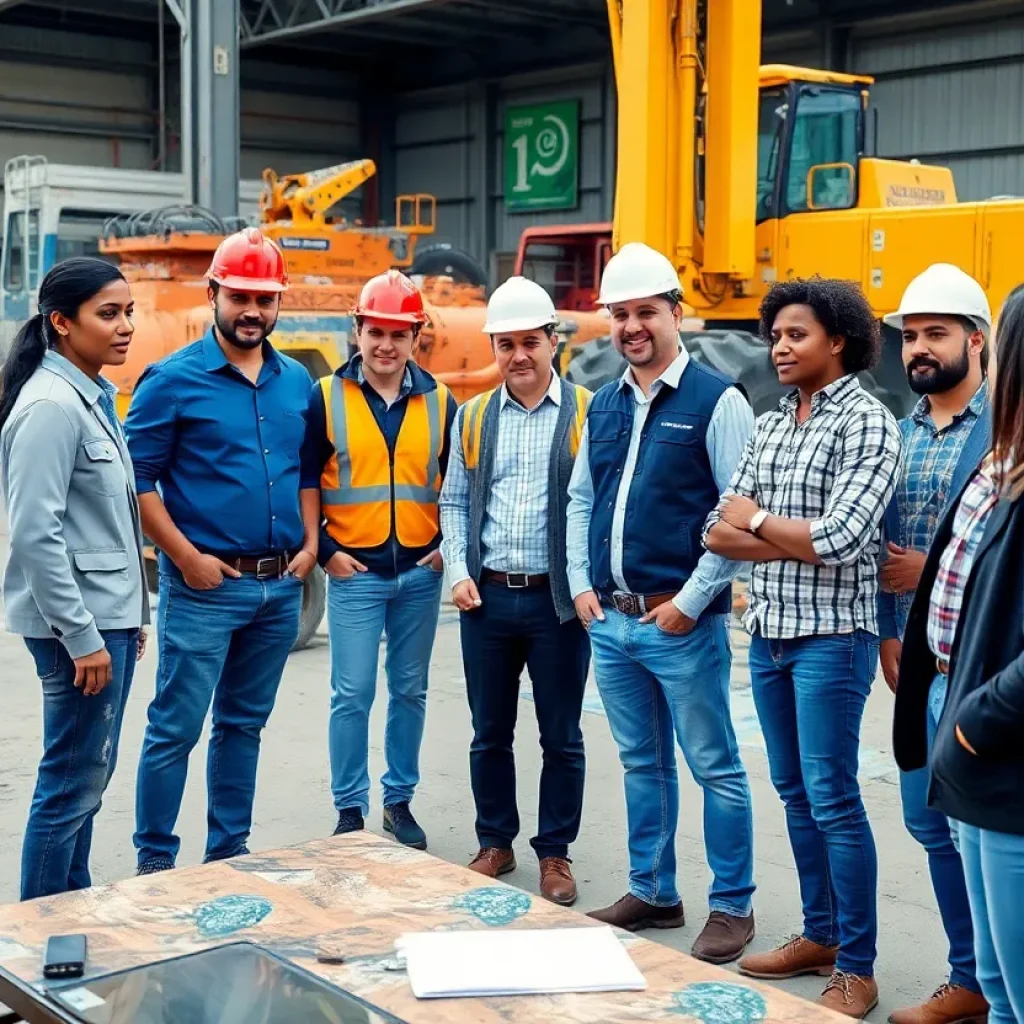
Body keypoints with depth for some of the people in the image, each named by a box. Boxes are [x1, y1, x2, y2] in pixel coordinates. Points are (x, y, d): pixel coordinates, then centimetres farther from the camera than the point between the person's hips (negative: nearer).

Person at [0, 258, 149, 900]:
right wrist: (82, 637, -19)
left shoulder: (96, 397, 12)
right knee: (72, 785, -1)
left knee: (88, 778, 16)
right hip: (80, 627, -9)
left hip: (110, 617, 9)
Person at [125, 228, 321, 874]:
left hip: (281, 586, 5)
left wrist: (310, 544, 5)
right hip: (205, 586, -5)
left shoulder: (297, 382, 9)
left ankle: (230, 849, 27)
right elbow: (139, 480, -9)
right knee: (176, 727, -1)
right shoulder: (173, 380, -7)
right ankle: (155, 858, 12)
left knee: (244, 724, 15)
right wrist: (188, 557, -13)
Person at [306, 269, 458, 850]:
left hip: (421, 573, 3)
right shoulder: (326, 398, -2)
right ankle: (350, 809, 12)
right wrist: (325, 552, -5)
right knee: (353, 694, -1)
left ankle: (400, 801, 24)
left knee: (410, 691, 11)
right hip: (354, 572, -2)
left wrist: (447, 545, 4)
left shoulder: (439, 403, 5)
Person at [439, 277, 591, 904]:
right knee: (490, 733, 13)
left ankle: (556, 853, 21)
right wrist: (459, 572, 0)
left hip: (558, 599, -3)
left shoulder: (587, 412, -3)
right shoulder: (473, 417, 10)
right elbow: (455, 503, 13)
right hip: (487, 596, 4)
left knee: (562, 737, 7)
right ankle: (496, 844, 28)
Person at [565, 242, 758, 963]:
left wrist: (692, 600, -14)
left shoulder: (716, 401, -8)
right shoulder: (604, 405, 11)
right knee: (641, 763, 16)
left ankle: (732, 905, 16)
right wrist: (582, 584, 8)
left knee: (715, 767, 4)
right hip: (609, 620, 6)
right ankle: (653, 893, 29)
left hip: (681, 623, -6)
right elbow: (581, 501, 19)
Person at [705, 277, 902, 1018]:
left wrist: (758, 522, -6)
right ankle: (820, 935, 28)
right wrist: (799, 540, -10)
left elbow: (841, 540, -21)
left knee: (833, 800, -4)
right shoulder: (770, 426, 12)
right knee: (795, 793, 14)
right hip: (769, 632, 7)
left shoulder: (867, 422, -10)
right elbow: (720, 532, 6)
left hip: (832, 637, -7)